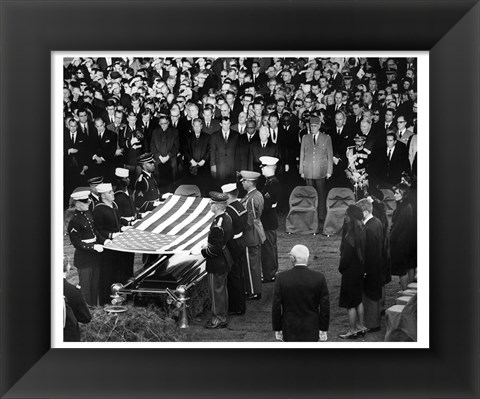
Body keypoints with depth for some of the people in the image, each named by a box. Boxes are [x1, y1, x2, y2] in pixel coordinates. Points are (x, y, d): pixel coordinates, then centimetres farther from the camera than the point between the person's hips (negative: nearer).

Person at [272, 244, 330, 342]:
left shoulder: (282, 277, -13)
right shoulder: (319, 277, -11)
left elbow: (276, 306, -7)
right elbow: (325, 306, -6)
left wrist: (277, 329, 4)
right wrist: (323, 330, 4)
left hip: (290, 330, 0)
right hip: (311, 330, 0)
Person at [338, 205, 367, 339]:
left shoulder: (351, 236, -26)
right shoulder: (361, 232, 0)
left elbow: (346, 257, -21)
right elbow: (362, 254, 8)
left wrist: (341, 268, -4)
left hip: (350, 273, -9)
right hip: (359, 271, 9)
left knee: (350, 303, 4)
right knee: (358, 300, 20)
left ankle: (353, 331, 14)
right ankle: (360, 326, 31)